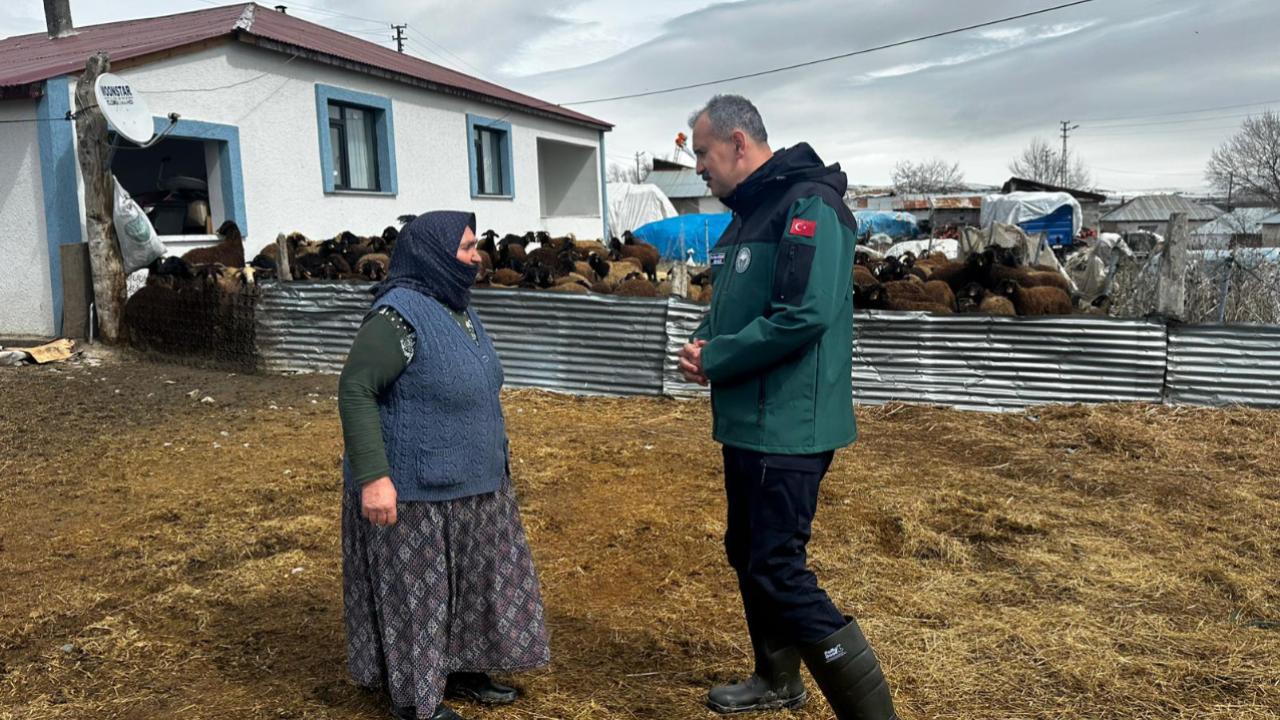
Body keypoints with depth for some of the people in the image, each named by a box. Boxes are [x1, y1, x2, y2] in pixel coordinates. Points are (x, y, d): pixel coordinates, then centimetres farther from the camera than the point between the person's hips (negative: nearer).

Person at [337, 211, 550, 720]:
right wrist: (372, 475, -27)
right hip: (415, 491, -9)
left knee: (468, 583, 18)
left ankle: (460, 669, 35)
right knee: (414, 591, 6)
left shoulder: (458, 306, 7)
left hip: (470, 486, 9)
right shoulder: (400, 314, -20)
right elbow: (355, 392, -23)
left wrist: (495, 447, 21)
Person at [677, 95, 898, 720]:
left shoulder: (808, 204, -16)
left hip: (786, 427, -10)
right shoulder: (748, 212, 15)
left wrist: (715, 360, -16)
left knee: (778, 573, -9)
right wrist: (702, 342, 1)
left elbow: (804, 314, -27)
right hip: (746, 421, 10)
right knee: (747, 554, 20)